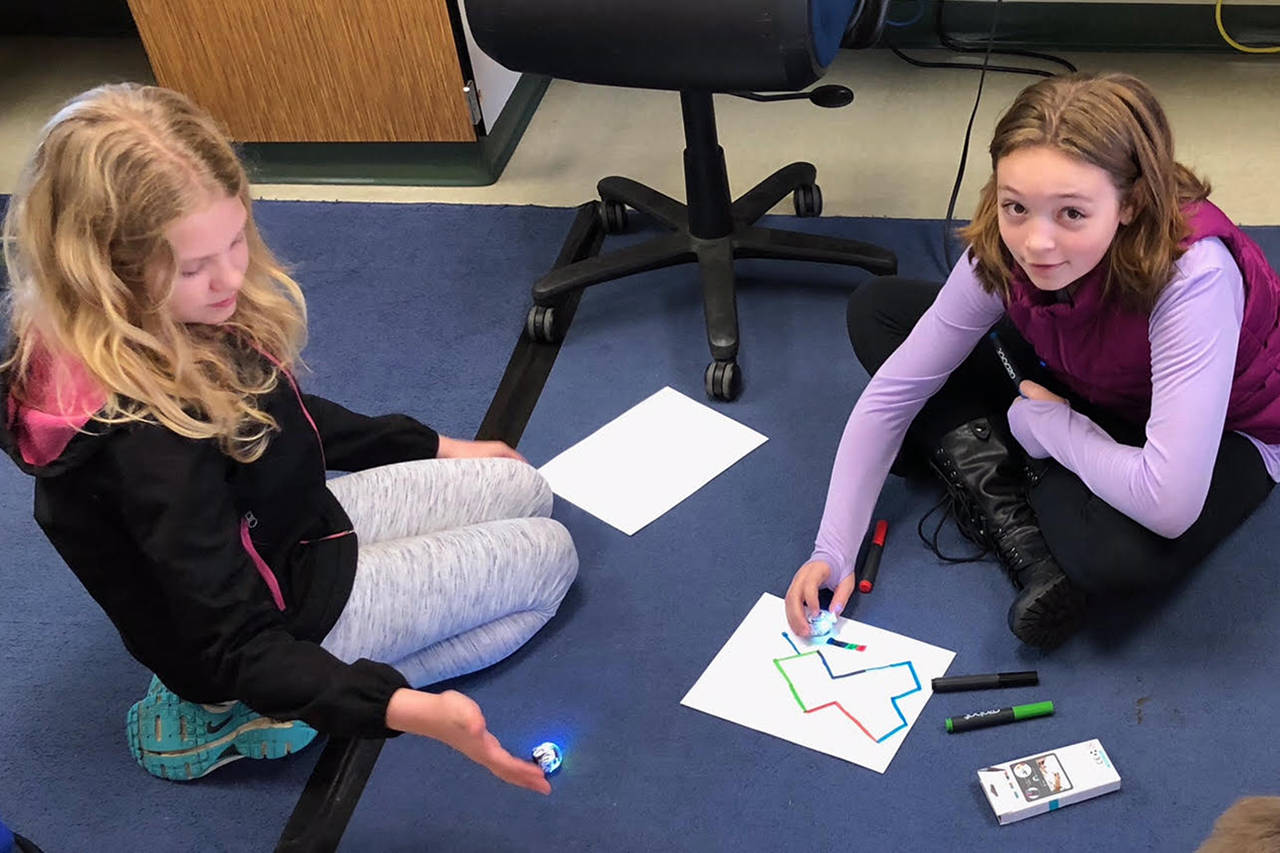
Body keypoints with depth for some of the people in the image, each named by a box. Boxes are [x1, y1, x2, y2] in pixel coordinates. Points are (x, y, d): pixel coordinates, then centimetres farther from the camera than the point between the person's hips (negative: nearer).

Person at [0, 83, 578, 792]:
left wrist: (432, 447, 15)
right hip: (292, 614, -8)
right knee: (548, 555, 0)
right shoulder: (138, 435, -38)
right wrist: (403, 710, -48)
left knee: (525, 488, 17)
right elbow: (238, 647, -33)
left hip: (300, 524, 8)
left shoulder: (179, 326, -12)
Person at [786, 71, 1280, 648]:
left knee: (1121, 554, -41)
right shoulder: (1004, 249, -24)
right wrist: (834, 550, -22)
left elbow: (1167, 505, -43)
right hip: (1079, 393, 6)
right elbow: (894, 391, -17)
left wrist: (1044, 424, -26)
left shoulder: (1192, 273, -39)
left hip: (1219, 434, -5)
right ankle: (1014, 519, -13)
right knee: (876, 308, -7)